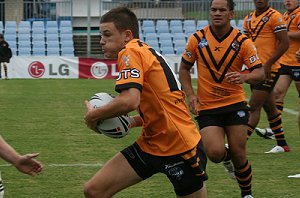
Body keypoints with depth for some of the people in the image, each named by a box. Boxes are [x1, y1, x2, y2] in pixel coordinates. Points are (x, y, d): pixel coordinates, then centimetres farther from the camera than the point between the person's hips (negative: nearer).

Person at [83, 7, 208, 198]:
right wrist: (134, 121, 7)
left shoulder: (131, 52, -14)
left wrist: (93, 115, -12)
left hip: (180, 147, -9)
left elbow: (129, 101, -29)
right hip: (149, 144, 9)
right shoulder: (145, 51, 13)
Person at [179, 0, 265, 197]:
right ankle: (227, 157, 22)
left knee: (238, 154, -3)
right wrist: (191, 95, -4)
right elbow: (184, 68, 9)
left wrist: (244, 77, -31)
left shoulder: (243, 41, -6)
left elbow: (260, 73, -9)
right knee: (215, 153, -17)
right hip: (207, 107, 0)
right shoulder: (197, 39, -3)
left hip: (235, 104, 0)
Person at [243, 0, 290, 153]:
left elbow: (284, 43, -14)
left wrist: (268, 63, -19)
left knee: (254, 107, -10)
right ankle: (282, 145, 22)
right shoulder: (248, 19, 14)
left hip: (268, 70, -8)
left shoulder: (275, 17, -9)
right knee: (269, 107, 13)